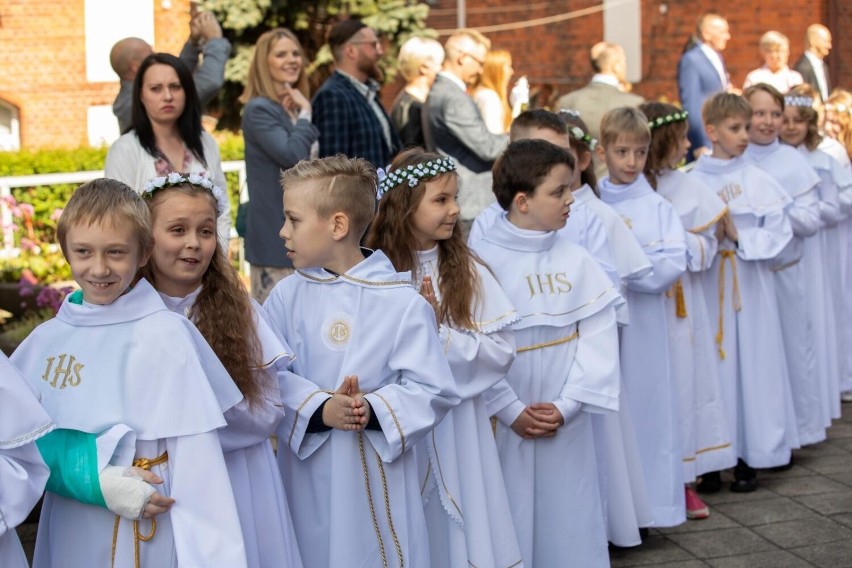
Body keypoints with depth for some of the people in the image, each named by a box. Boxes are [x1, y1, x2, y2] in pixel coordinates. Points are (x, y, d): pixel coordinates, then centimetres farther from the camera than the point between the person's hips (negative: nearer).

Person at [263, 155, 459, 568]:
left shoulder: (403, 303, -9)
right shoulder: (287, 296, -1)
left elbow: (433, 390, -9)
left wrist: (374, 411, -23)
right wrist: (318, 409, -21)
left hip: (377, 479, -2)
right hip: (306, 476, 2)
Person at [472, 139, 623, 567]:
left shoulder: (576, 261, 0)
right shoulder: (482, 262, -9)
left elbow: (599, 336, -3)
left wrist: (567, 405, -11)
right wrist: (511, 411, -13)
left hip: (567, 422, 3)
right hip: (503, 421, -3)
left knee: (568, 518, 11)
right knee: (508, 520, 6)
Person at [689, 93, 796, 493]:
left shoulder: (757, 180, 2)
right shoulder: (693, 182, 2)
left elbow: (779, 232, -1)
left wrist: (740, 236, -13)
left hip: (750, 284, 0)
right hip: (709, 285, 0)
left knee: (751, 364, 2)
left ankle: (748, 457, 12)